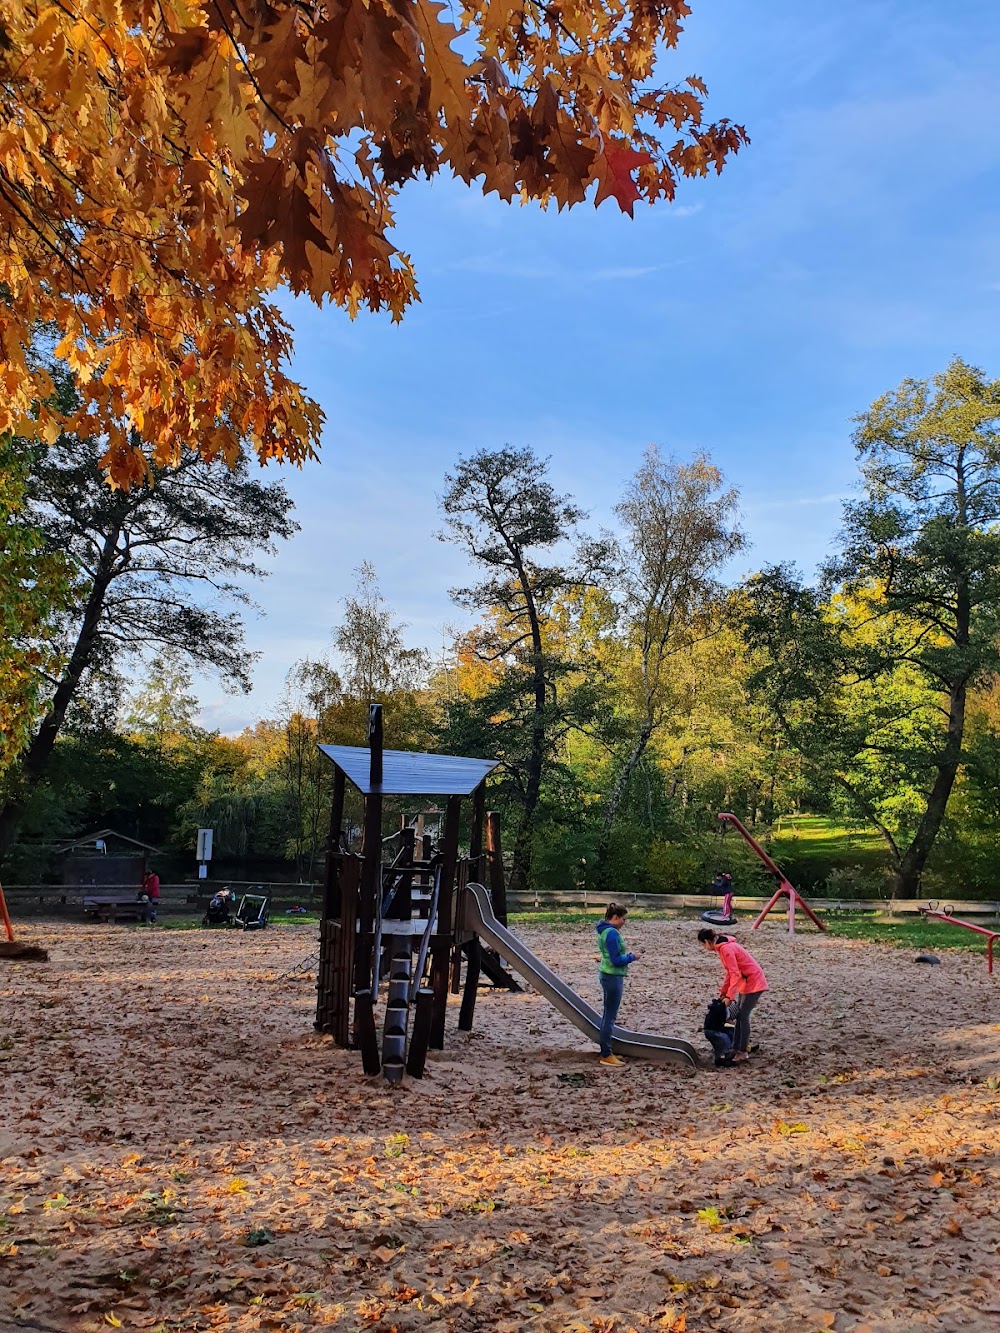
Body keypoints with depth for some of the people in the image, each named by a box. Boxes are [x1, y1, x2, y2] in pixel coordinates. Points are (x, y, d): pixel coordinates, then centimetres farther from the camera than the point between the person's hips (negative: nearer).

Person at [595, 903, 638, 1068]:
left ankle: (606, 1052, 23)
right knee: (610, 1017, -3)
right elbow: (616, 960, -22)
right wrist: (632, 957, -8)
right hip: (613, 977, -10)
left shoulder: (605, 931, 10)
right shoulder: (612, 933, -20)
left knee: (607, 1015, 15)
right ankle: (606, 1055, 3)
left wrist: (627, 957, 6)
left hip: (608, 975, 10)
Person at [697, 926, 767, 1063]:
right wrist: (723, 991, 14)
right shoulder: (723, 947, 6)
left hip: (754, 983, -10)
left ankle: (743, 1052, 3)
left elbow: (735, 974, -24)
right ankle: (736, 1048, 17)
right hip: (745, 982, 10)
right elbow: (730, 972, 14)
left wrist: (729, 996, -23)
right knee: (739, 1015, 12)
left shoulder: (726, 949, -23)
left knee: (743, 1016, -4)